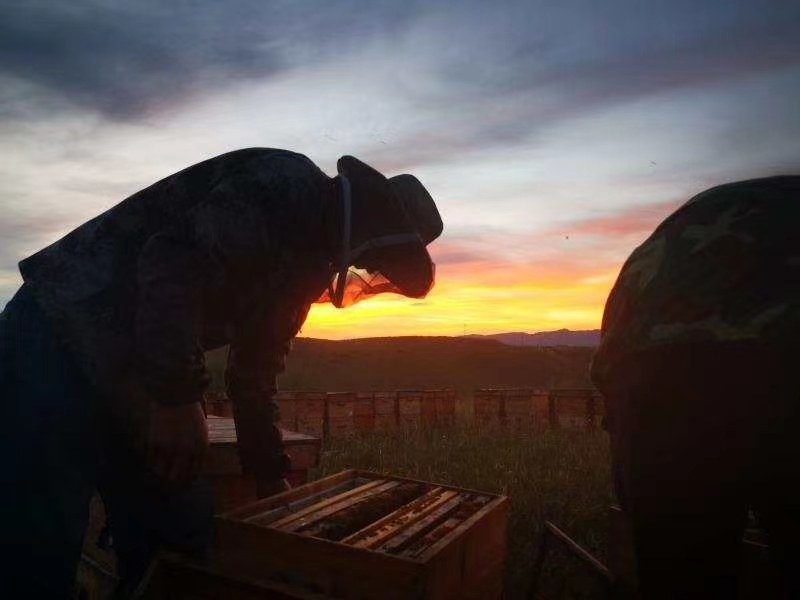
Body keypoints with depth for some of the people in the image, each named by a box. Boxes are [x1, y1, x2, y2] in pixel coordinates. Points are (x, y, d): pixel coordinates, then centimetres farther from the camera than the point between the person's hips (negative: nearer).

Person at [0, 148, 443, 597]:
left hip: (132, 374, 9)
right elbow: (176, 258, -27)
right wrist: (177, 397, -27)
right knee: (40, 553, -6)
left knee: (186, 535, 9)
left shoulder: (308, 259, 15)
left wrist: (272, 477, 19)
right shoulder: (288, 182, -13)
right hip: (65, 331, -9)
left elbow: (255, 371, 18)